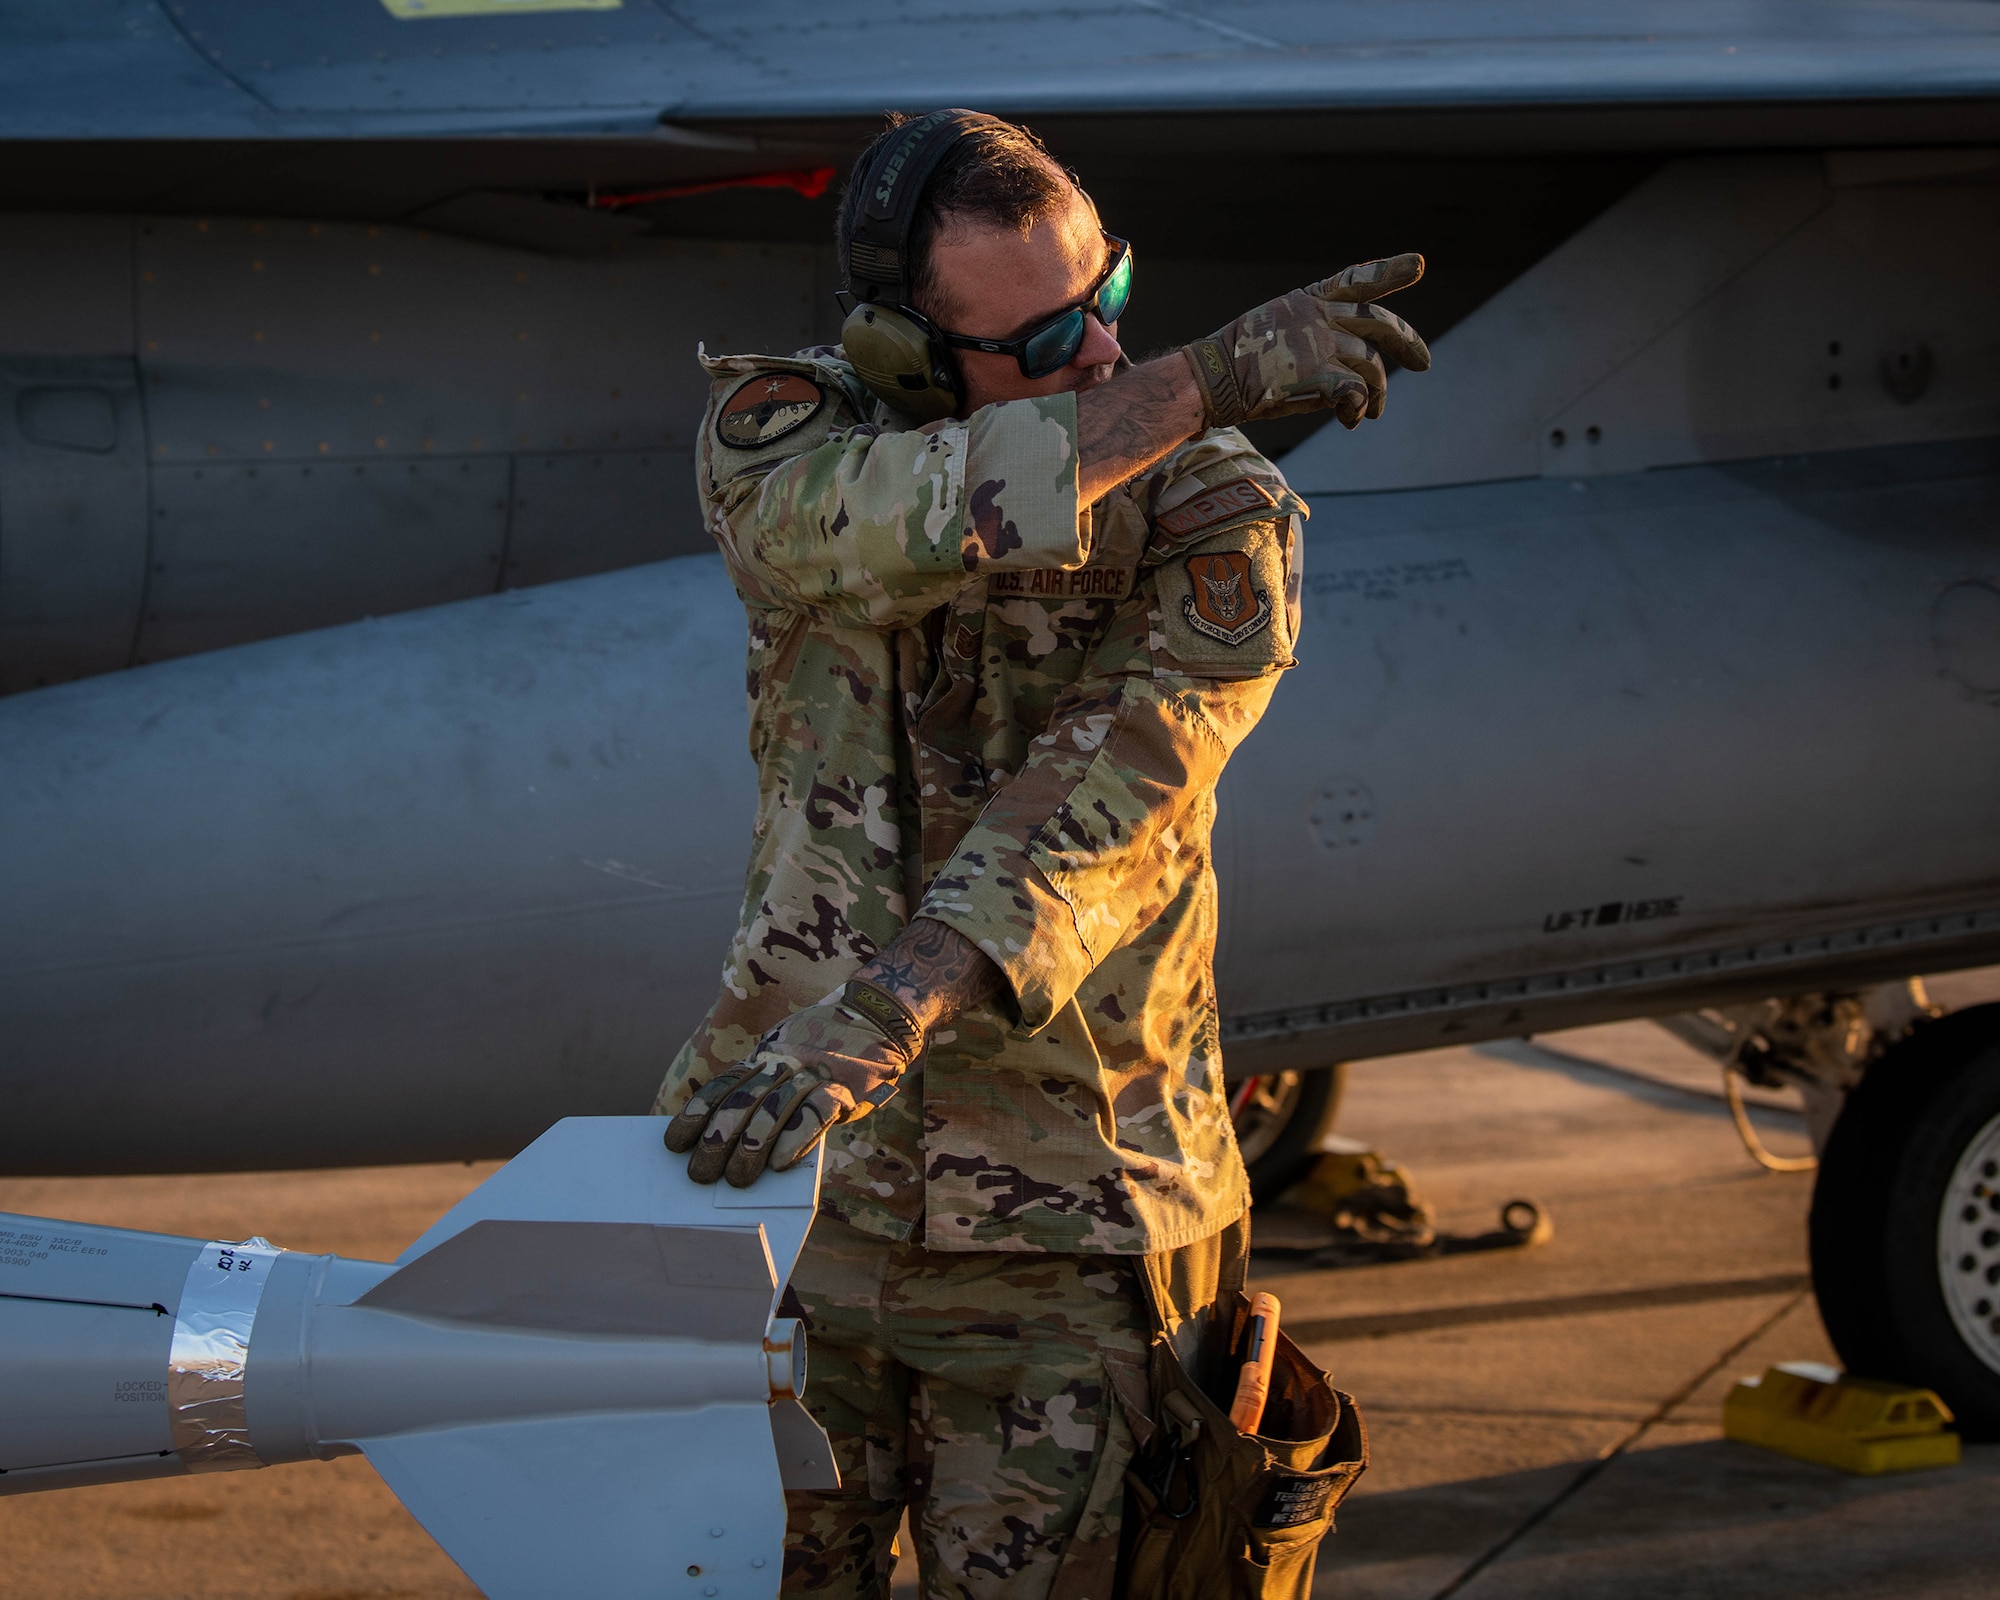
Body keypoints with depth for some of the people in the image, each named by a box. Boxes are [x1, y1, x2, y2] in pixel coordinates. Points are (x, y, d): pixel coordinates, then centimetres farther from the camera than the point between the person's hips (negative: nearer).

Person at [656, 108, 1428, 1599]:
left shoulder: (1218, 518, -9)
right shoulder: (780, 430, -3)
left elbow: (1090, 818, -23)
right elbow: (893, 528, -27)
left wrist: (870, 1025, -37)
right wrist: (1201, 384, -29)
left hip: (1053, 1232, -2)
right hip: (790, 1175, 2)